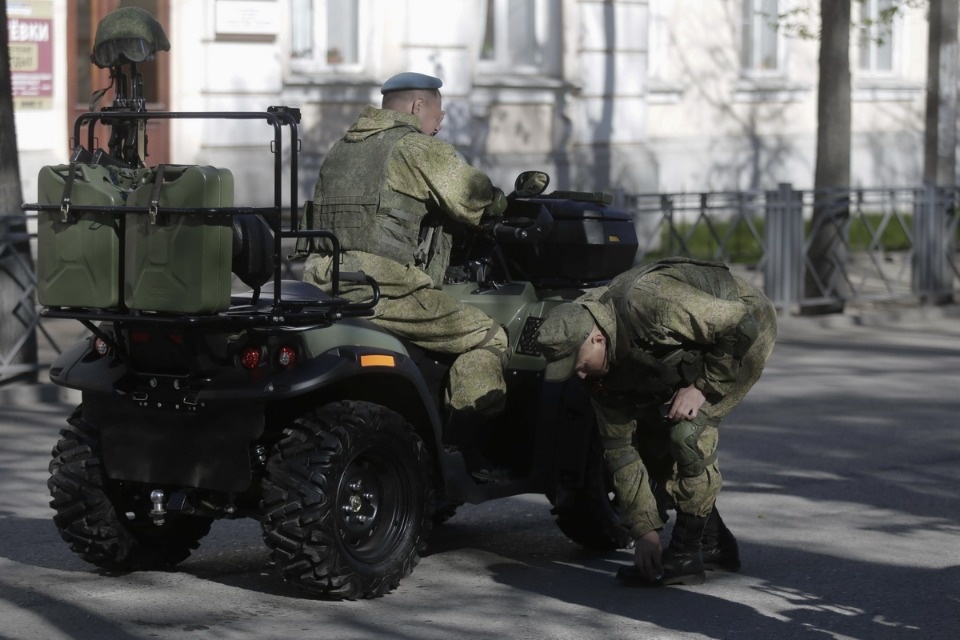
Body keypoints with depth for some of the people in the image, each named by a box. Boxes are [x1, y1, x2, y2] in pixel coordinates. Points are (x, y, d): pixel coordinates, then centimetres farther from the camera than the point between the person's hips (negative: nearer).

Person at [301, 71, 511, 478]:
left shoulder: (340, 150, 25)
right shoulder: (416, 148, -1)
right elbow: (472, 199, -3)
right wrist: (500, 203, 20)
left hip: (325, 288, 8)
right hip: (386, 289, -8)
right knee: (487, 339, -2)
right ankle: (468, 451, -7)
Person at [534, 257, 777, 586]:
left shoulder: (651, 303, -39)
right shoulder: (602, 367, -13)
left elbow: (742, 325, -32)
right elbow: (621, 447, -8)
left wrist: (702, 387, -28)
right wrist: (645, 529, -9)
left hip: (748, 331, -8)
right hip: (694, 350, 8)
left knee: (686, 429, -22)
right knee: (650, 439, 2)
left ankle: (686, 555, -12)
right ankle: (714, 544, 16)